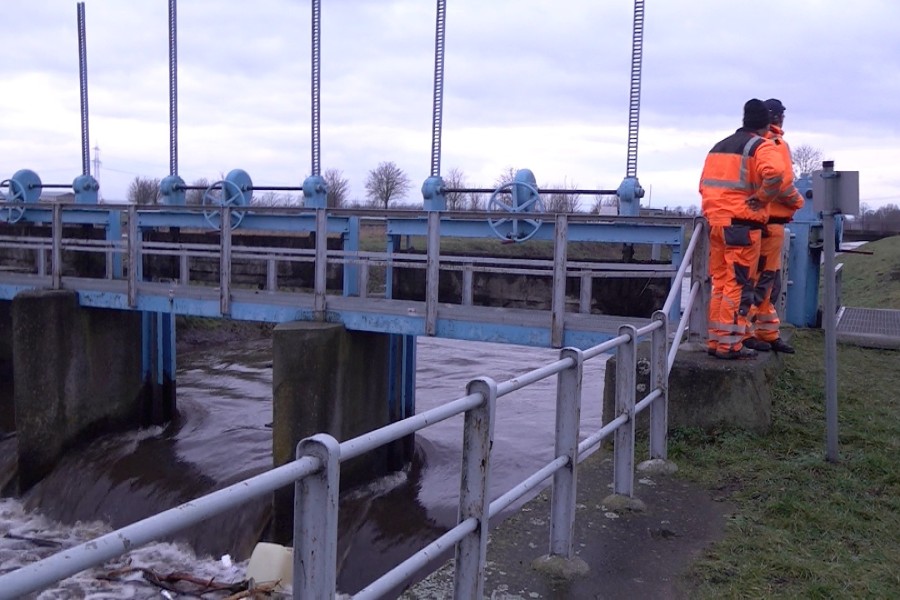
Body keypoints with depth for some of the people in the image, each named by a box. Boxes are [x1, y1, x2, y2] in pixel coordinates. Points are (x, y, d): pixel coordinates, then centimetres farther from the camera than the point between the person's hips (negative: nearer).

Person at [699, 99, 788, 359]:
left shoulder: (719, 147, 18)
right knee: (739, 286, -3)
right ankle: (730, 345, -3)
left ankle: (716, 340, 16)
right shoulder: (761, 147, -6)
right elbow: (774, 173, -26)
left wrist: (716, 209, 17)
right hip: (743, 225, -7)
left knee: (720, 284, 13)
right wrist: (762, 199, -13)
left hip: (716, 223, 7)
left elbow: (704, 184, 18)